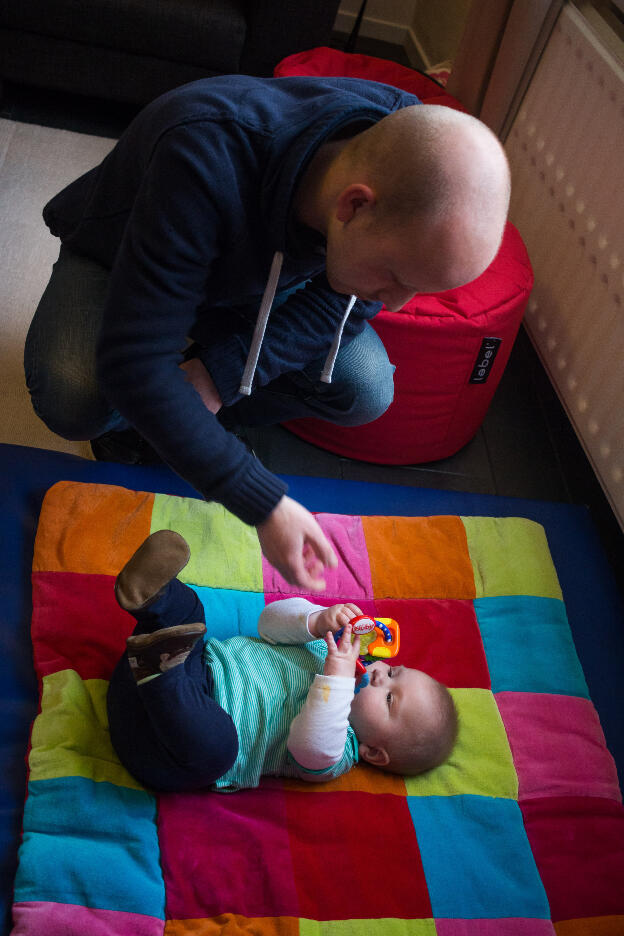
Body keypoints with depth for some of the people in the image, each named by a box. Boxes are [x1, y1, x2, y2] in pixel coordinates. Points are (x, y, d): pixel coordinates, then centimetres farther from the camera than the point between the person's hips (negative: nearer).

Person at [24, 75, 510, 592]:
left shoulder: (406, 150, -28)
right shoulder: (208, 162, -44)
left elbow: (346, 300, -15)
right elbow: (132, 363, -43)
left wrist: (224, 371, -29)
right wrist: (264, 506, -41)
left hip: (252, 268, 4)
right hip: (117, 260, -3)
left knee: (366, 390, -18)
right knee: (75, 402, -33)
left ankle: (192, 415, 5)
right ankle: (128, 413, 5)